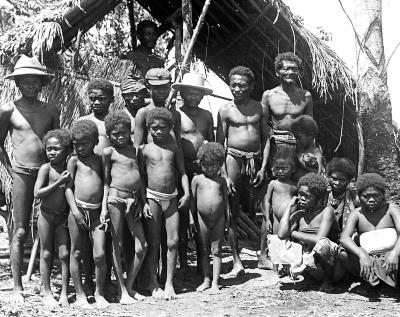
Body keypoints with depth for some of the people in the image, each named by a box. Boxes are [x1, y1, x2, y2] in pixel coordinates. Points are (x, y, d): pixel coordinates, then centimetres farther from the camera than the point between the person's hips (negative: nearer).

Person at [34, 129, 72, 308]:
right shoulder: (46, 168, -9)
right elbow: (37, 193, -17)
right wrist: (59, 183, -20)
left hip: (63, 217, 3)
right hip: (46, 215, -3)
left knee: (65, 254, 2)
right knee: (46, 254, 5)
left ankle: (64, 293, 11)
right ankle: (47, 293, 13)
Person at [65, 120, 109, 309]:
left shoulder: (100, 159, 11)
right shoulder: (74, 160, 4)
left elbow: (106, 184, 13)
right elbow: (68, 187, 0)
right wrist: (74, 210, -11)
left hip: (97, 211, 1)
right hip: (78, 210, -1)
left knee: (100, 254, -5)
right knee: (76, 253, 4)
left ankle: (99, 293, 11)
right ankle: (80, 295, 14)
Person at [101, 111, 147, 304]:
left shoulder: (134, 150, 16)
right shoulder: (109, 152, 2)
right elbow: (106, 181, 1)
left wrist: (142, 202, 12)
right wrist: (104, 207, -5)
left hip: (133, 200, 5)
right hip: (115, 197, -5)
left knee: (142, 246, 3)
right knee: (117, 245, 1)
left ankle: (130, 286, 17)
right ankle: (123, 292, 7)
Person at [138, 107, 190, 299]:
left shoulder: (173, 147, 7)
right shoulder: (144, 149, -1)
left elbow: (182, 172, 11)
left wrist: (187, 193, -1)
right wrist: (142, 202, -8)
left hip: (171, 198, 2)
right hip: (152, 197, -2)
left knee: (173, 242, -1)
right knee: (153, 243, 4)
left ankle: (169, 282, 8)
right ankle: (153, 282, 15)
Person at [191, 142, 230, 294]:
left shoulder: (221, 181, 5)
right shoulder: (197, 179, 3)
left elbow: (225, 199, 9)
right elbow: (193, 199, 6)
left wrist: (227, 218, 5)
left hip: (219, 219, 0)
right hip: (202, 219, 0)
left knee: (216, 251, 3)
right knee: (204, 250, 8)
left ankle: (215, 283, 5)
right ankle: (206, 280, 18)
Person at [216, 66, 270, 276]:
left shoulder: (260, 108, 8)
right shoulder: (226, 110, 1)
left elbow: (266, 139, 10)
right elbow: (219, 144, -1)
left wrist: (263, 167, -1)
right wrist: (224, 175, -8)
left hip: (255, 160, 2)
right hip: (234, 158, -2)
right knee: (232, 212, -2)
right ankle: (237, 261, 2)